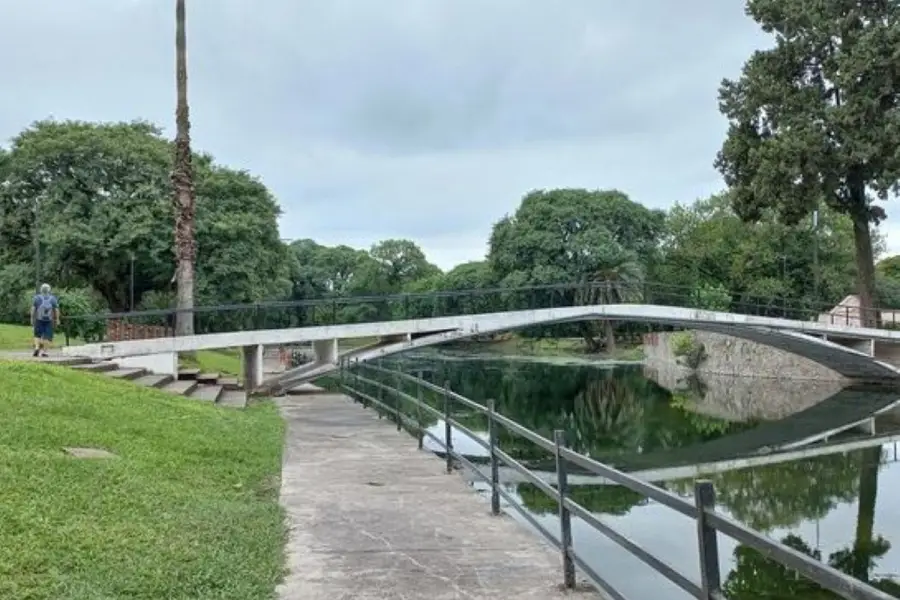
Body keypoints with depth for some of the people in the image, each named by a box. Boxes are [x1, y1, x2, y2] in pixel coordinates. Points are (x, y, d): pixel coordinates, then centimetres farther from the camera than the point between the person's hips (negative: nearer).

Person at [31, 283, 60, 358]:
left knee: (38, 335, 13)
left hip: (39, 319, 1)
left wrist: (32, 318, 3)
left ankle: (37, 348, -5)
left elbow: (33, 309, -3)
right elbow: (56, 310, -1)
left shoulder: (37, 298, 1)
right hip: (49, 320, 0)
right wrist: (57, 319, 5)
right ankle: (44, 352, -2)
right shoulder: (53, 298, 1)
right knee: (48, 336, 3)